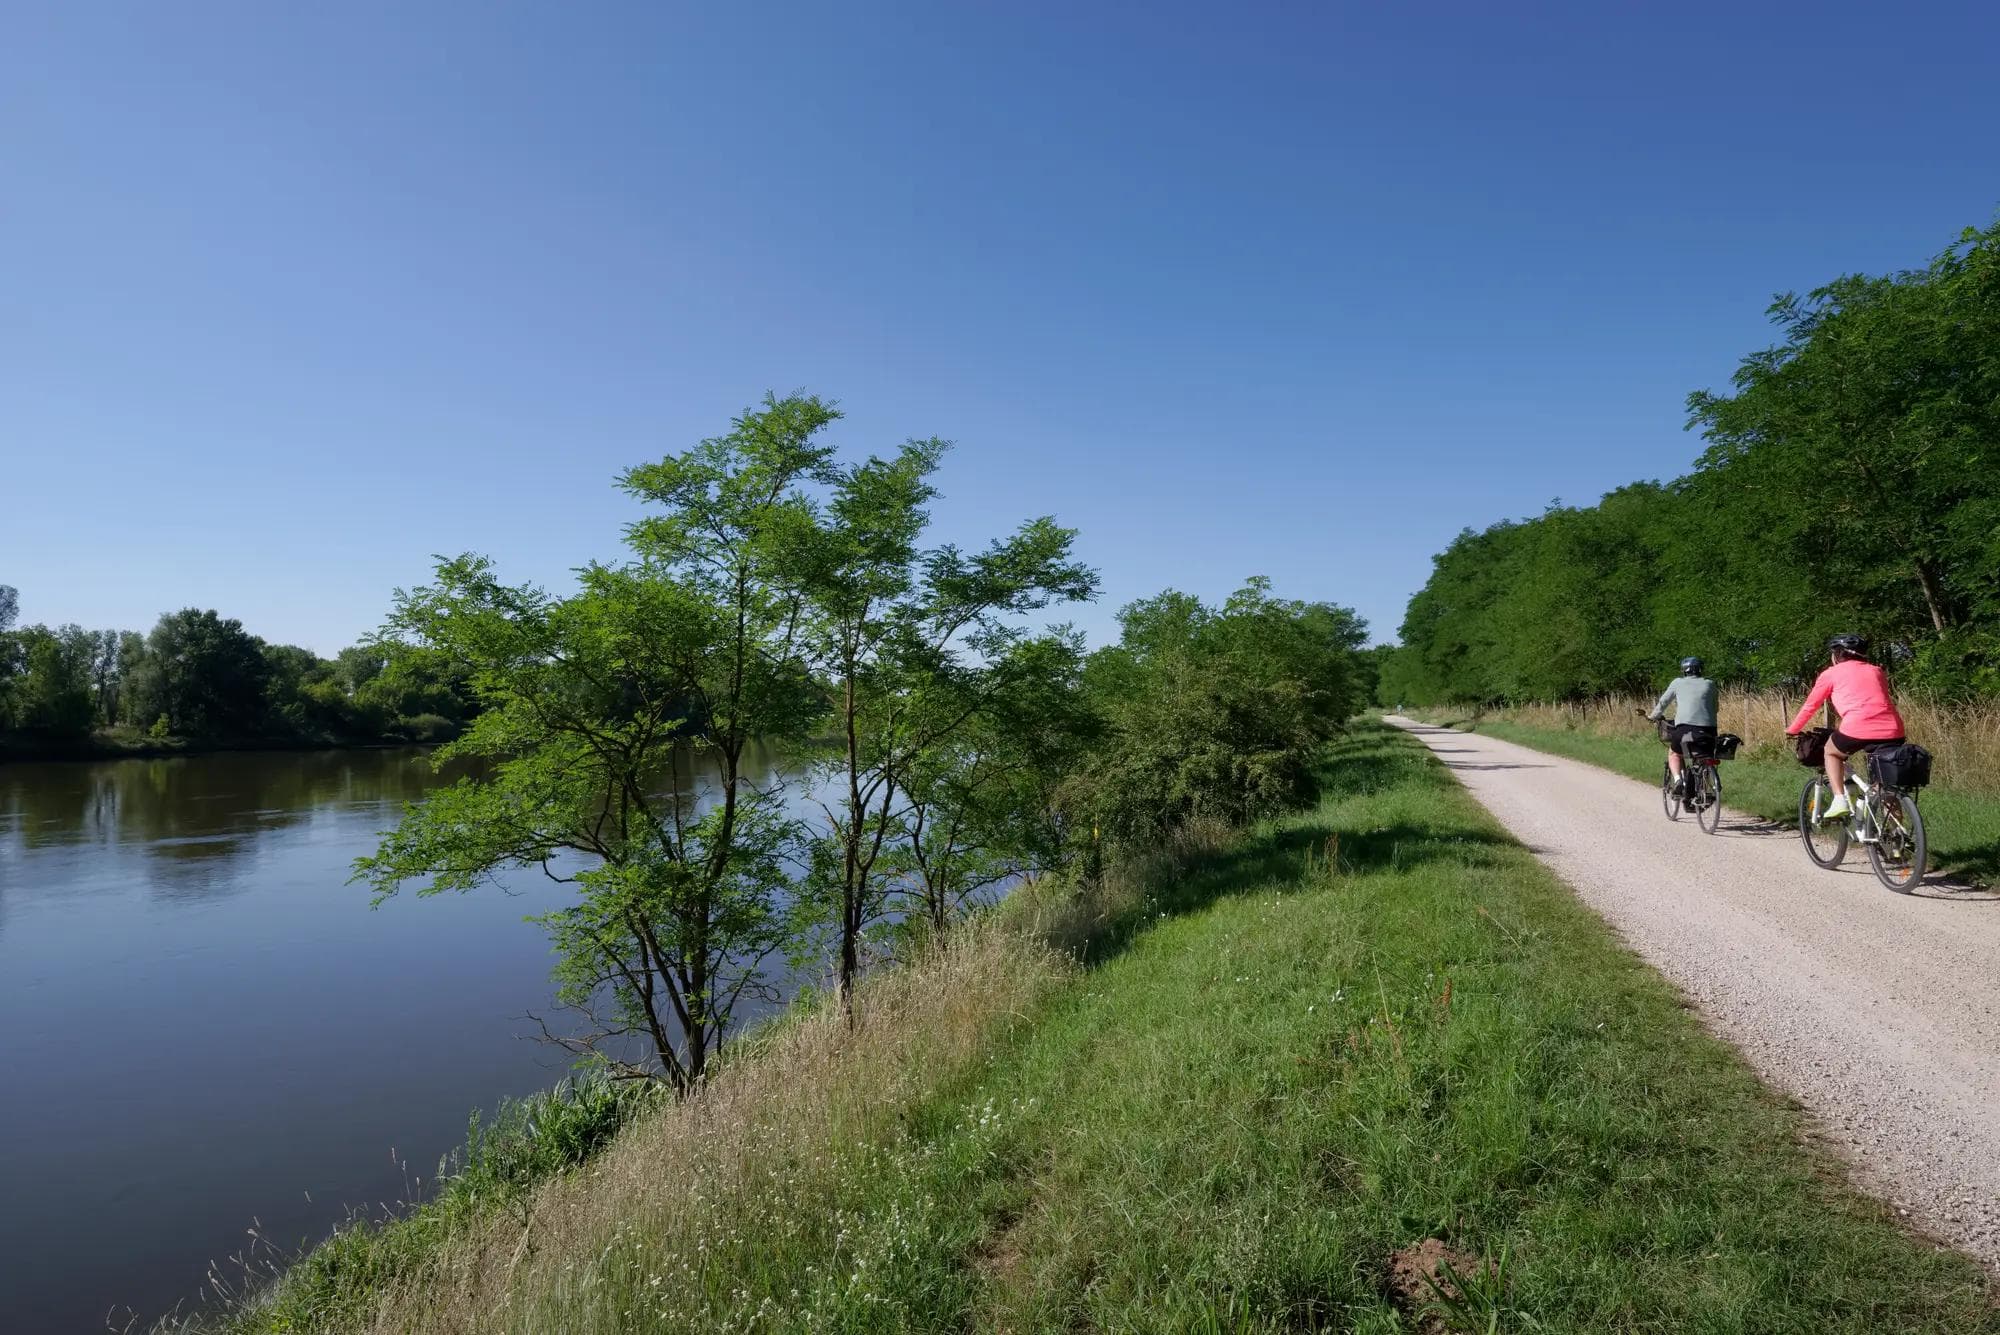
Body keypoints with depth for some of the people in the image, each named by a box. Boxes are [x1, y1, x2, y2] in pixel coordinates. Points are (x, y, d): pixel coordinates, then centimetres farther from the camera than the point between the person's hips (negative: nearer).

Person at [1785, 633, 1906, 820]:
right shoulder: (1877, 671, 26)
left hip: (1857, 729, -4)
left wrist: (1792, 730, 35)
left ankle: (1839, 801, 10)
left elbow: (1810, 706, 20)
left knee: (1831, 752, 27)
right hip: (1893, 731, 4)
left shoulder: (1831, 673, 15)